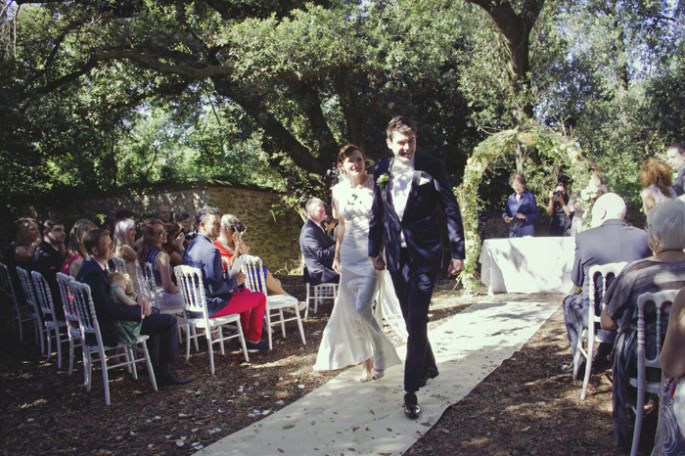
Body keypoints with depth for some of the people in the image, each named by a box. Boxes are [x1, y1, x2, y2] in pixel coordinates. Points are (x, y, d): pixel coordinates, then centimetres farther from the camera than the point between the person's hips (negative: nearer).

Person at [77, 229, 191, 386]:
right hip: (109, 330, -11)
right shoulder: (93, 274, -27)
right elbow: (108, 308, -32)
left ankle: (156, 365, 35)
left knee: (154, 312, 29)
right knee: (169, 321, -11)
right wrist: (140, 310, -20)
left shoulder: (89, 267, 7)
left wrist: (138, 298, -1)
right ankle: (164, 374, 0)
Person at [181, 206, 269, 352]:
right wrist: (234, 282, -10)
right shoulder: (211, 250, -25)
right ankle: (253, 340, 19)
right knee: (260, 298, 3)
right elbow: (215, 288, -27)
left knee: (245, 292, 29)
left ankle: (247, 335, 38)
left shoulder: (191, 246, 8)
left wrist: (228, 278, 10)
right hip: (211, 306, -10)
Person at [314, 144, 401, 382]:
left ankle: (381, 358, 11)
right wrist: (337, 255, 15)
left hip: (373, 254, -4)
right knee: (348, 312, 4)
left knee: (362, 310, -12)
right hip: (349, 255, 5)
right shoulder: (338, 191, 6)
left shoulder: (376, 186, -6)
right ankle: (367, 361, 21)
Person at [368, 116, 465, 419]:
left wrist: (457, 252, -6)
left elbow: (451, 210, -3)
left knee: (417, 319, -10)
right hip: (396, 255, 4)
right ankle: (428, 367, 37)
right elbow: (376, 214, 14)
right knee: (411, 319, 14)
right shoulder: (381, 171, 5)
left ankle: (411, 389, -1)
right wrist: (375, 251, 15)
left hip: (425, 253, -4)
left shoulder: (432, 167, -6)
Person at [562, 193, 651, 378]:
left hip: (597, 318, -3)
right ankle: (602, 355, 44)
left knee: (570, 301, 29)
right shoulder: (644, 237, -4)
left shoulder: (584, 237, -11)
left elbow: (577, 280, 0)